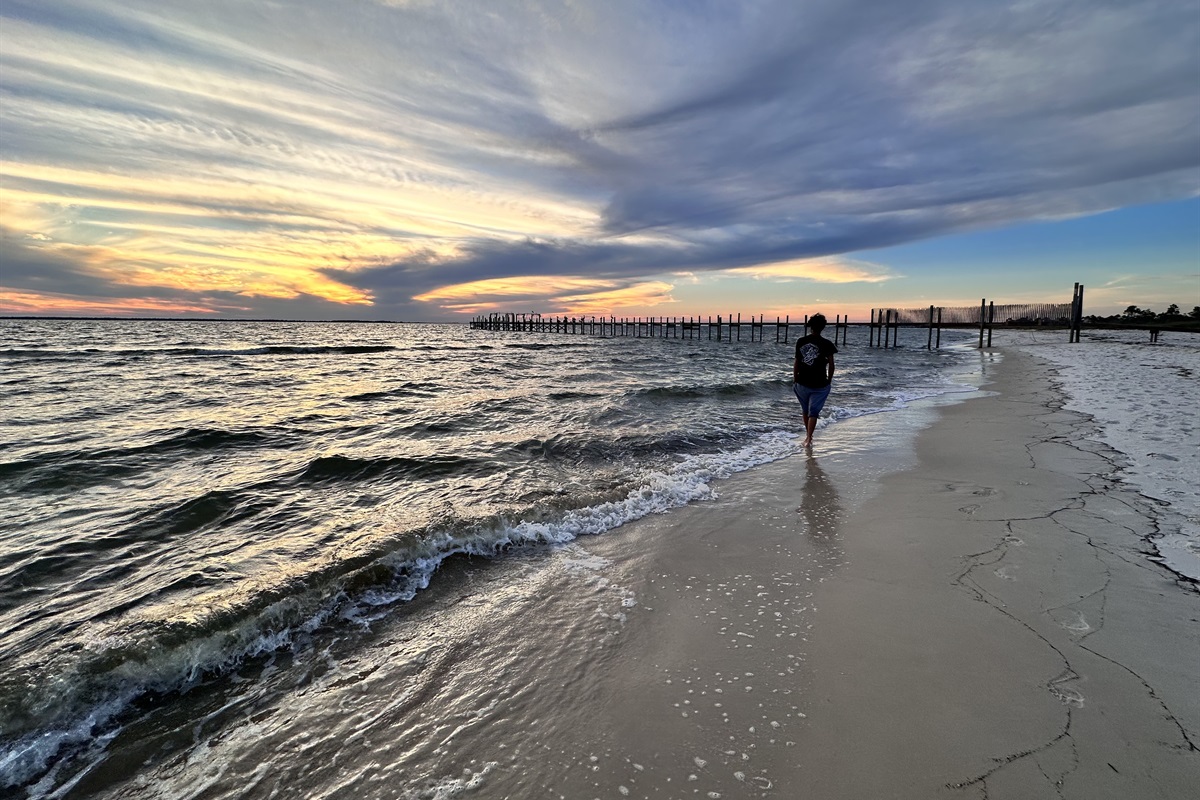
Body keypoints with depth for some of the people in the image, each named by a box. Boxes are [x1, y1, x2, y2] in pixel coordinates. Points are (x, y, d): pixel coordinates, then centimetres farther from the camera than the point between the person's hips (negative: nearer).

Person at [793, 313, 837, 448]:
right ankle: (808, 439, -6)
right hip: (820, 385, -3)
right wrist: (829, 380, 8)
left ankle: (808, 435, 34)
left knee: (805, 410, 20)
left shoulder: (800, 342, -1)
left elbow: (796, 362, 4)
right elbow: (831, 364, -6)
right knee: (813, 411, 2)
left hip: (802, 383, 3)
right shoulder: (826, 344, -8)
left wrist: (794, 379, 13)